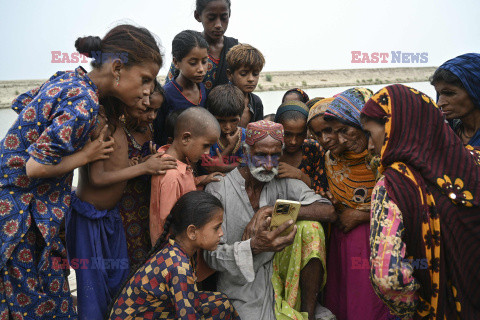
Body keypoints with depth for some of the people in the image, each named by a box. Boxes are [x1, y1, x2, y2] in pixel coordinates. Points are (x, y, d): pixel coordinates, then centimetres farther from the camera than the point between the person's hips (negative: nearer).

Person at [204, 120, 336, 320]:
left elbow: (328, 211, -15)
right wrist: (254, 246, -38)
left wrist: (271, 211, -24)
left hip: (277, 271, 4)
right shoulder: (218, 189, -11)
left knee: (310, 226, -20)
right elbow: (212, 255, -17)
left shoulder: (283, 182, -1)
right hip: (242, 288, -4)